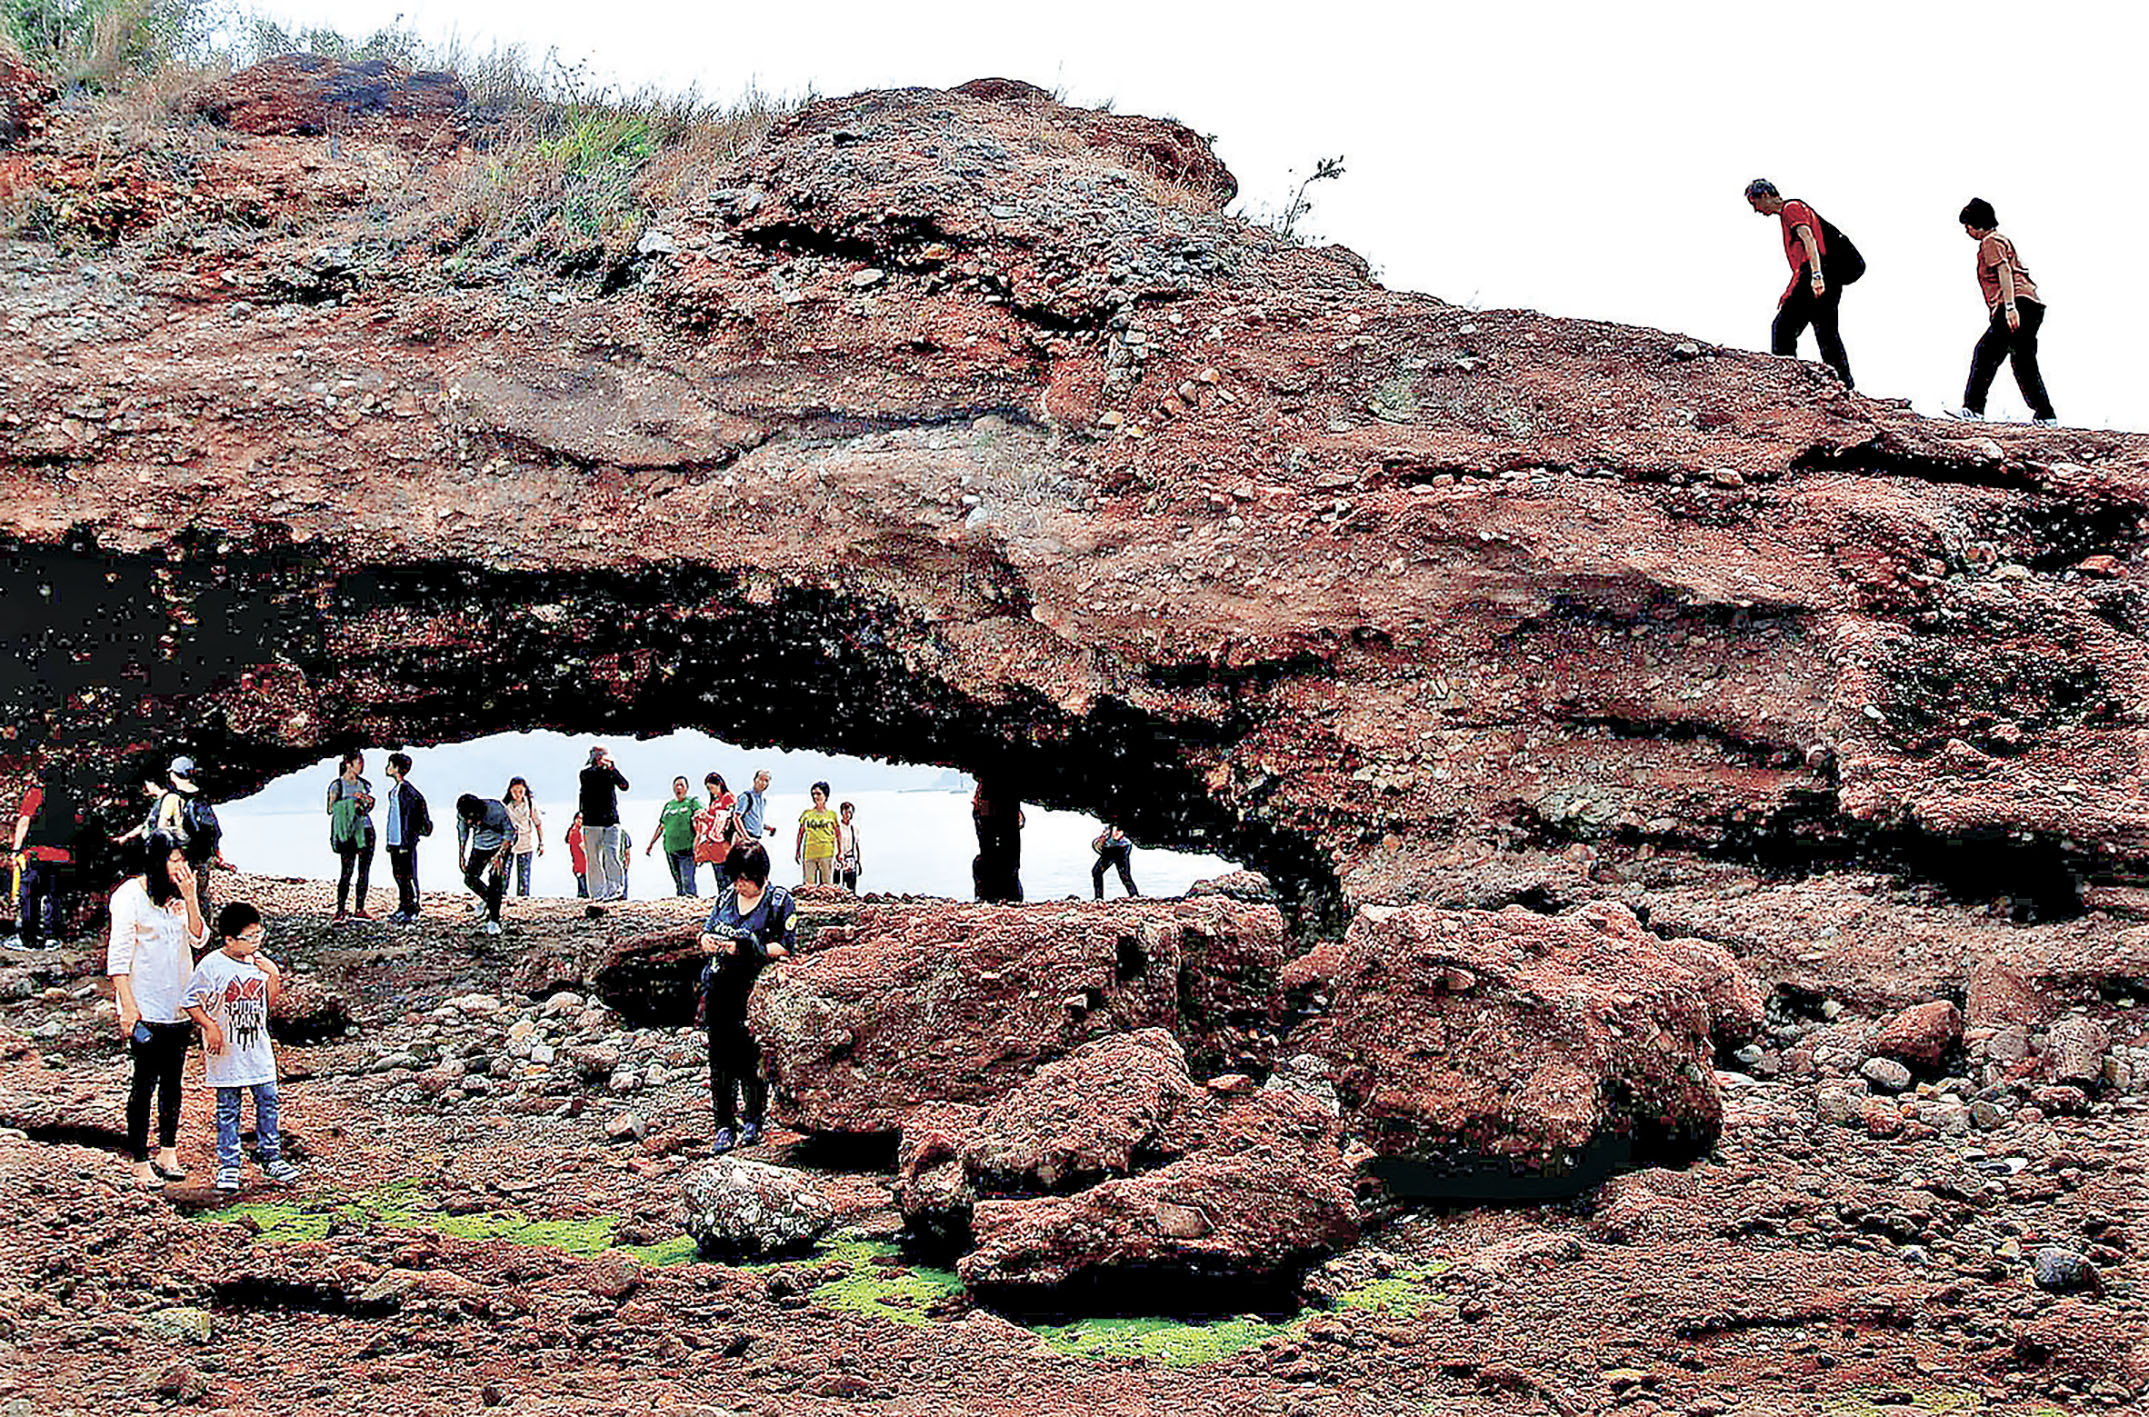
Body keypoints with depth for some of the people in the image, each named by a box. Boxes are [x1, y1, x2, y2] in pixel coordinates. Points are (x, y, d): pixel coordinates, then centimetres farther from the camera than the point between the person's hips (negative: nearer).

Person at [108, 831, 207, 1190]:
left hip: (179, 1006, 6)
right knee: (145, 1083, -4)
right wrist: (128, 1006, -16)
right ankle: (140, 1163, 2)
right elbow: (118, 956, -12)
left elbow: (199, 939, 1)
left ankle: (167, 1154, 24)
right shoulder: (130, 896, -11)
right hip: (146, 1009, -6)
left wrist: (190, 899, -12)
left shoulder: (178, 895, 7)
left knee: (172, 1080, 13)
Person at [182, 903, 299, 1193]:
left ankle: (271, 1158, 19)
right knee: (228, 1108, 3)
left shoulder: (259, 963, 4)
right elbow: (191, 1001, -6)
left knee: (268, 1101, 7)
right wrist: (209, 1026, -15)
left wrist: (273, 976, -4)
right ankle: (228, 1164, 11)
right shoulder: (212, 965, -13)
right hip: (226, 1052, -5)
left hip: (258, 1048, 5)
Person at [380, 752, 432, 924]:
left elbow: (410, 819, -18)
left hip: (406, 843, -9)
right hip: (395, 842, 9)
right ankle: (403, 908, 20)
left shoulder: (409, 792, -14)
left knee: (408, 877, -6)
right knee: (398, 876, 13)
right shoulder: (393, 791, 14)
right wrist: (389, 841, 19)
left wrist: (406, 842, -20)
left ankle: (412, 913, -3)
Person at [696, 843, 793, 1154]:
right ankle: (724, 1125, 7)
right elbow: (707, 931, 22)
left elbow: (786, 947, -7)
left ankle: (754, 1121, 16)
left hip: (756, 991, -4)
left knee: (752, 1058, -2)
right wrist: (706, 940, -2)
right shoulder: (726, 896, 13)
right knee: (720, 1058, 0)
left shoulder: (779, 901, -2)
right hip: (720, 987, 4)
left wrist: (748, 949, -16)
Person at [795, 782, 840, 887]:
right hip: (809, 852, 2)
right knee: (809, 883, -2)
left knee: (828, 884, -6)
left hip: (827, 852, -2)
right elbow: (800, 833, 15)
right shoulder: (807, 813, 11)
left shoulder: (832, 815, 8)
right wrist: (797, 851, 11)